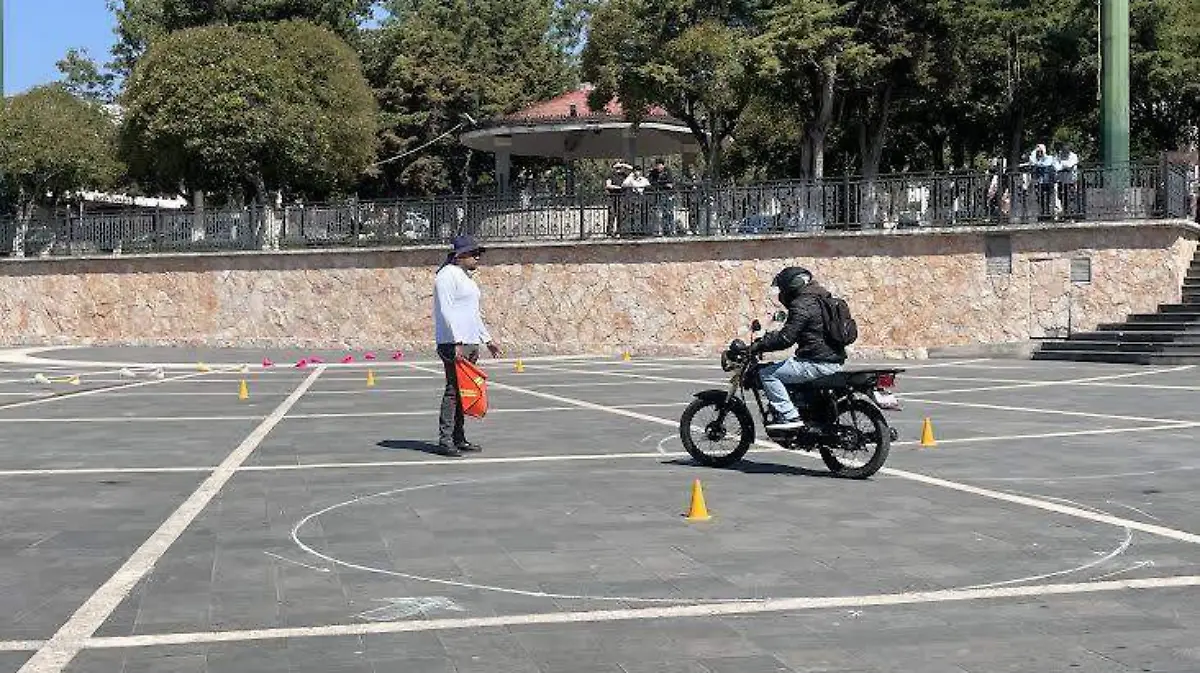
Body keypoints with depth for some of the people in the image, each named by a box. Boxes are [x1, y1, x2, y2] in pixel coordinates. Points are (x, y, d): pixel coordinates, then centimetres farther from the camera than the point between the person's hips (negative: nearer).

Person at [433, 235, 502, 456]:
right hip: (454, 342, -9)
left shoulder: (467, 277, 21)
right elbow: (446, 311, -16)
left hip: (470, 342, 9)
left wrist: (487, 340, 25)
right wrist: (457, 343, -21)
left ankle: (459, 438, 12)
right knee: (453, 390, -11)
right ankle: (445, 440, -9)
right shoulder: (448, 276, -9)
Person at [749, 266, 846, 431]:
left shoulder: (802, 305, -14)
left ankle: (789, 416, -15)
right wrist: (766, 338, 24)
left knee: (767, 373, -9)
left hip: (818, 364, -11)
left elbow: (786, 338, -20)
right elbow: (792, 331, 27)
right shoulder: (820, 299, 18)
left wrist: (758, 346, -9)